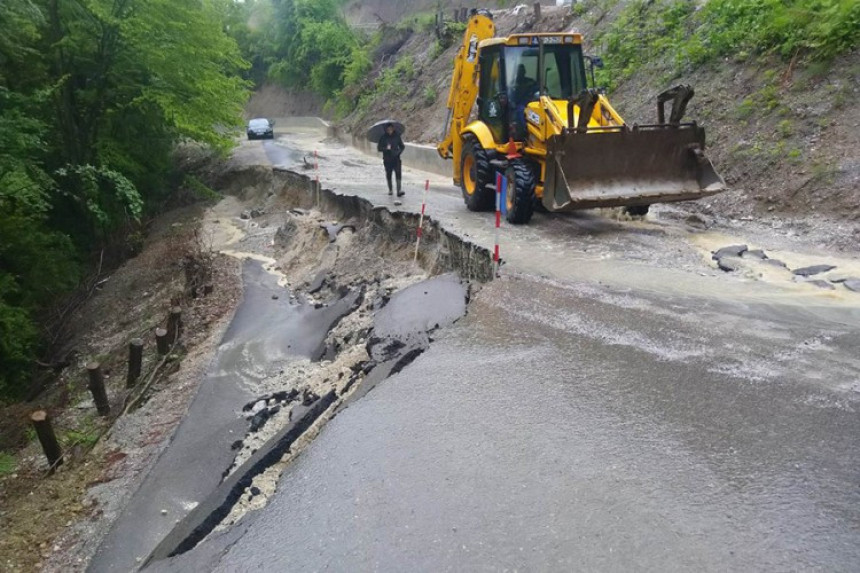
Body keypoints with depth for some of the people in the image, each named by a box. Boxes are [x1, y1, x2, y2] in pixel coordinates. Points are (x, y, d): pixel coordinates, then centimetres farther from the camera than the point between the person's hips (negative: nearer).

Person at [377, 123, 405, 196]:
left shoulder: (397, 136, 4)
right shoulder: (383, 137, -1)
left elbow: (402, 146, 11)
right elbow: (379, 148, -2)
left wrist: (400, 151, -9)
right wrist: (385, 148, -21)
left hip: (396, 158, 0)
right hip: (387, 159, 0)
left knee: (398, 173, -13)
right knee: (388, 174, 8)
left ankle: (399, 190, -18)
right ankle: (390, 190, 24)